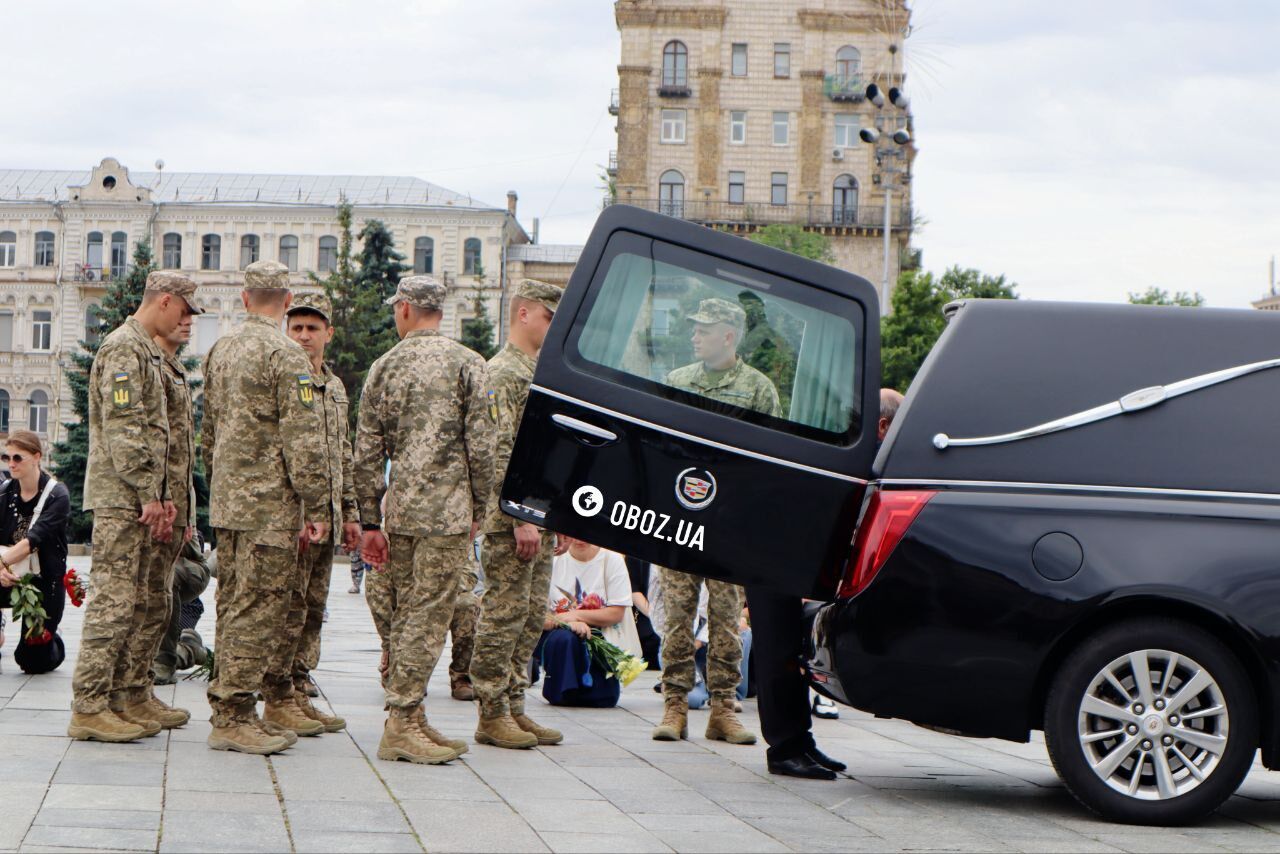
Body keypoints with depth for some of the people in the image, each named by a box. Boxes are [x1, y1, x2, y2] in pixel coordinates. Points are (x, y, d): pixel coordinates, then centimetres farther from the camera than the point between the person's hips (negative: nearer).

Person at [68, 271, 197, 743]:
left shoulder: (146, 351, 20)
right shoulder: (124, 347, -12)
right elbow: (122, 429, -19)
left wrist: (163, 496, 17)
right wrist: (149, 496, -18)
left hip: (139, 498, 10)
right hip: (120, 496, -10)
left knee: (131, 600, 12)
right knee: (112, 599, -10)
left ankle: (131, 696, 18)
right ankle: (89, 707, -9)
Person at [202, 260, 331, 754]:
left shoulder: (219, 351, 13)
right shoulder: (285, 356, -12)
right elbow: (303, 440, -15)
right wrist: (318, 509, -12)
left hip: (225, 503, 9)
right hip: (270, 504, -8)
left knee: (234, 606, 13)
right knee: (259, 608, -6)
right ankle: (232, 717, -7)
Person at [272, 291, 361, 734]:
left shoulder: (336, 387, 17)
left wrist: (350, 513, 18)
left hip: (327, 517, 8)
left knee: (313, 609, 10)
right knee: (288, 609, -7)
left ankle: (299, 694, 15)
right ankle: (278, 698, -1)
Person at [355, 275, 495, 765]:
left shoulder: (385, 367, 8)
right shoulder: (467, 364, -3)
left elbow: (367, 453, 8)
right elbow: (480, 445, -7)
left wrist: (370, 523, 13)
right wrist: (479, 510, 5)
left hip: (400, 509, 5)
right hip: (446, 512, -5)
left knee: (405, 614, 11)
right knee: (428, 615, -5)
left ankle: (409, 720, 15)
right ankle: (401, 724, -8)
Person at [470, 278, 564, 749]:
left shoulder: (541, 373, 19)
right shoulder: (502, 374, -11)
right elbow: (499, 451, -18)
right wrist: (521, 517, -21)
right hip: (511, 517, -9)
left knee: (531, 616, 10)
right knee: (504, 613, -5)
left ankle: (514, 707, 15)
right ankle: (492, 715, 0)